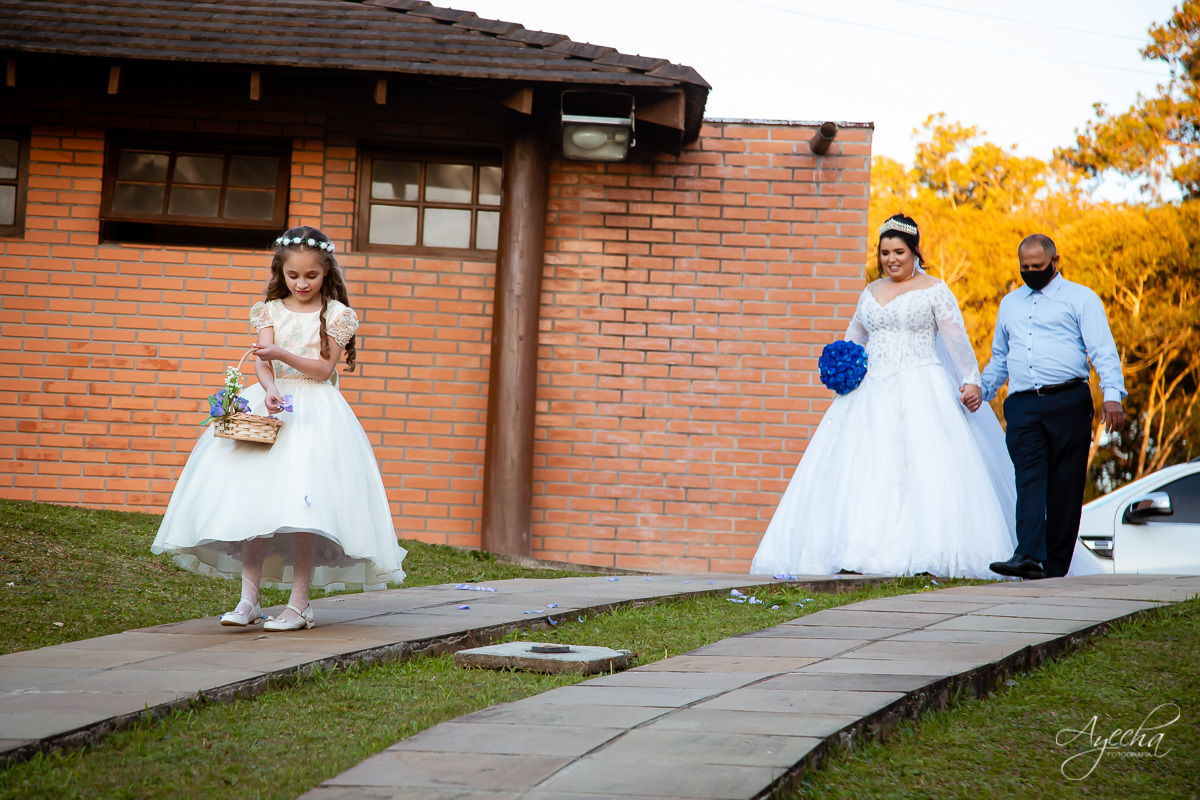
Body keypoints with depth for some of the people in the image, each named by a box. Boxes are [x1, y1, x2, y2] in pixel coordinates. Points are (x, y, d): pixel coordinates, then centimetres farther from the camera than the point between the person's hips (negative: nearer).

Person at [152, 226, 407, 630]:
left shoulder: (335, 315, 2)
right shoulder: (271, 311, 10)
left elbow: (323, 369, -5)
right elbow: (263, 360, -3)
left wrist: (282, 355, -20)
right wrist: (270, 389, -24)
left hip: (314, 412, -3)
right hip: (270, 406, 3)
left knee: (301, 503, -11)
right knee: (251, 502, -5)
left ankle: (299, 604, -5)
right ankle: (248, 599, 0)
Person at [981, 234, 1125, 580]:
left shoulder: (1081, 298, 7)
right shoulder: (1010, 303, 23)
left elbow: (1103, 350, -3)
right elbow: (999, 357, 33)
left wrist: (1112, 395, -16)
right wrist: (979, 392, 24)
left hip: (1068, 403, -3)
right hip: (1022, 406, 3)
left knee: (1065, 486, -1)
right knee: (1029, 479, -13)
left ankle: (1056, 564, 4)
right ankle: (1029, 556, -25)